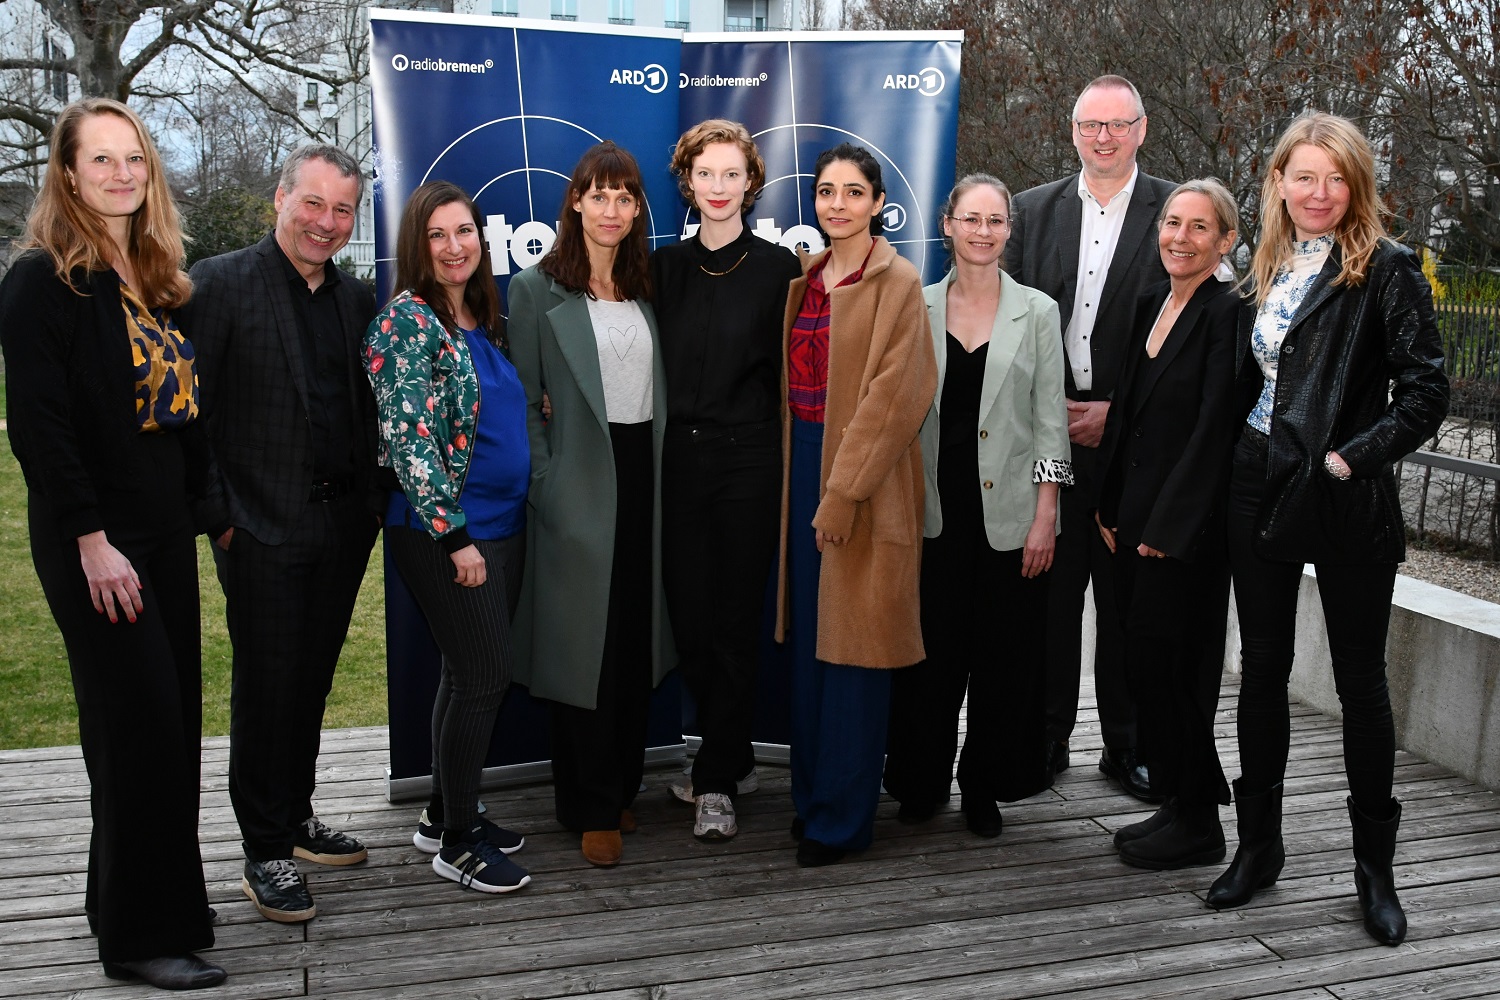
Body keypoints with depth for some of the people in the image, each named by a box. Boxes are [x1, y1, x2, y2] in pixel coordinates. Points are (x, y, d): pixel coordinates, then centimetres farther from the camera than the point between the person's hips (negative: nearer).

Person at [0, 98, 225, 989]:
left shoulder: (155, 280, 13)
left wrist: (204, 504, 10)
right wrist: (91, 540, -18)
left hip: (164, 531, 8)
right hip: (93, 539, -7)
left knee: (172, 719, 11)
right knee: (141, 725, -5)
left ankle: (124, 899, 27)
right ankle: (142, 934, 8)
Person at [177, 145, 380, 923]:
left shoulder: (356, 297, 10)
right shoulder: (219, 284, -8)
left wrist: (375, 497, 5)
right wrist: (216, 516, -13)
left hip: (344, 523, 5)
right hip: (265, 530, -5)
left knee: (312, 682, 16)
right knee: (267, 688, 3)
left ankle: (297, 817, 33)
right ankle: (265, 852, 16)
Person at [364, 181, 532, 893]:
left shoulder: (482, 319, 12)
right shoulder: (409, 319, -12)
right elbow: (408, 435, -18)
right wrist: (454, 534, -19)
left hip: (502, 523, 8)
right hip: (443, 529, -8)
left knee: (468, 673, 14)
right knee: (486, 674, -5)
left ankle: (445, 812, 28)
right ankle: (456, 842, 9)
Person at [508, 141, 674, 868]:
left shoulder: (649, 287, 12)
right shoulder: (536, 290, -2)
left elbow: (663, 390, 14)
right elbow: (522, 403, -3)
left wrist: (666, 475, 6)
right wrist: (545, 485, -10)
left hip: (646, 480, 5)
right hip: (580, 490, -4)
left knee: (638, 644, 11)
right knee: (583, 648, 1)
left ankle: (621, 786, 27)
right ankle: (590, 809, 14)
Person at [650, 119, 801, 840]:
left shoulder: (778, 267, 0)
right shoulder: (666, 267, 10)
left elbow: (788, 374, 1)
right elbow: (658, 367, 13)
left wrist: (773, 448, -4)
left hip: (749, 459, -3)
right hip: (680, 458, 4)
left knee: (735, 620, 0)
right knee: (688, 616, 6)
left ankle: (716, 783, 10)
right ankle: (733, 757, 25)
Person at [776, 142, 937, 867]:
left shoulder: (897, 283, -8)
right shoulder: (804, 279, 13)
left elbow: (893, 395, -15)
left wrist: (842, 494, -18)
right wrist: (799, 477, 7)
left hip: (864, 479, -7)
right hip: (802, 466, 7)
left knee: (852, 648, 0)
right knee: (807, 639, 12)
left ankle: (842, 816, 11)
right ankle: (810, 795, 25)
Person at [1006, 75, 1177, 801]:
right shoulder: (1032, 211, 10)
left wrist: (1118, 412, -8)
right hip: (1047, 437, 2)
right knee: (1048, 593, 6)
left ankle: (1127, 748, 20)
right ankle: (1047, 739, 20)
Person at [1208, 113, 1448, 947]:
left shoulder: (1387, 269, -7)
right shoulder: (1271, 269, 10)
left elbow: (1426, 392, -12)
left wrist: (1352, 457, -17)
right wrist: (1241, 457, 5)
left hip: (1347, 503, -5)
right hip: (1260, 492, 5)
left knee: (1362, 682, 6)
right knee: (1263, 670, 11)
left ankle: (1376, 867, 20)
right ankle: (1259, 845, 25)